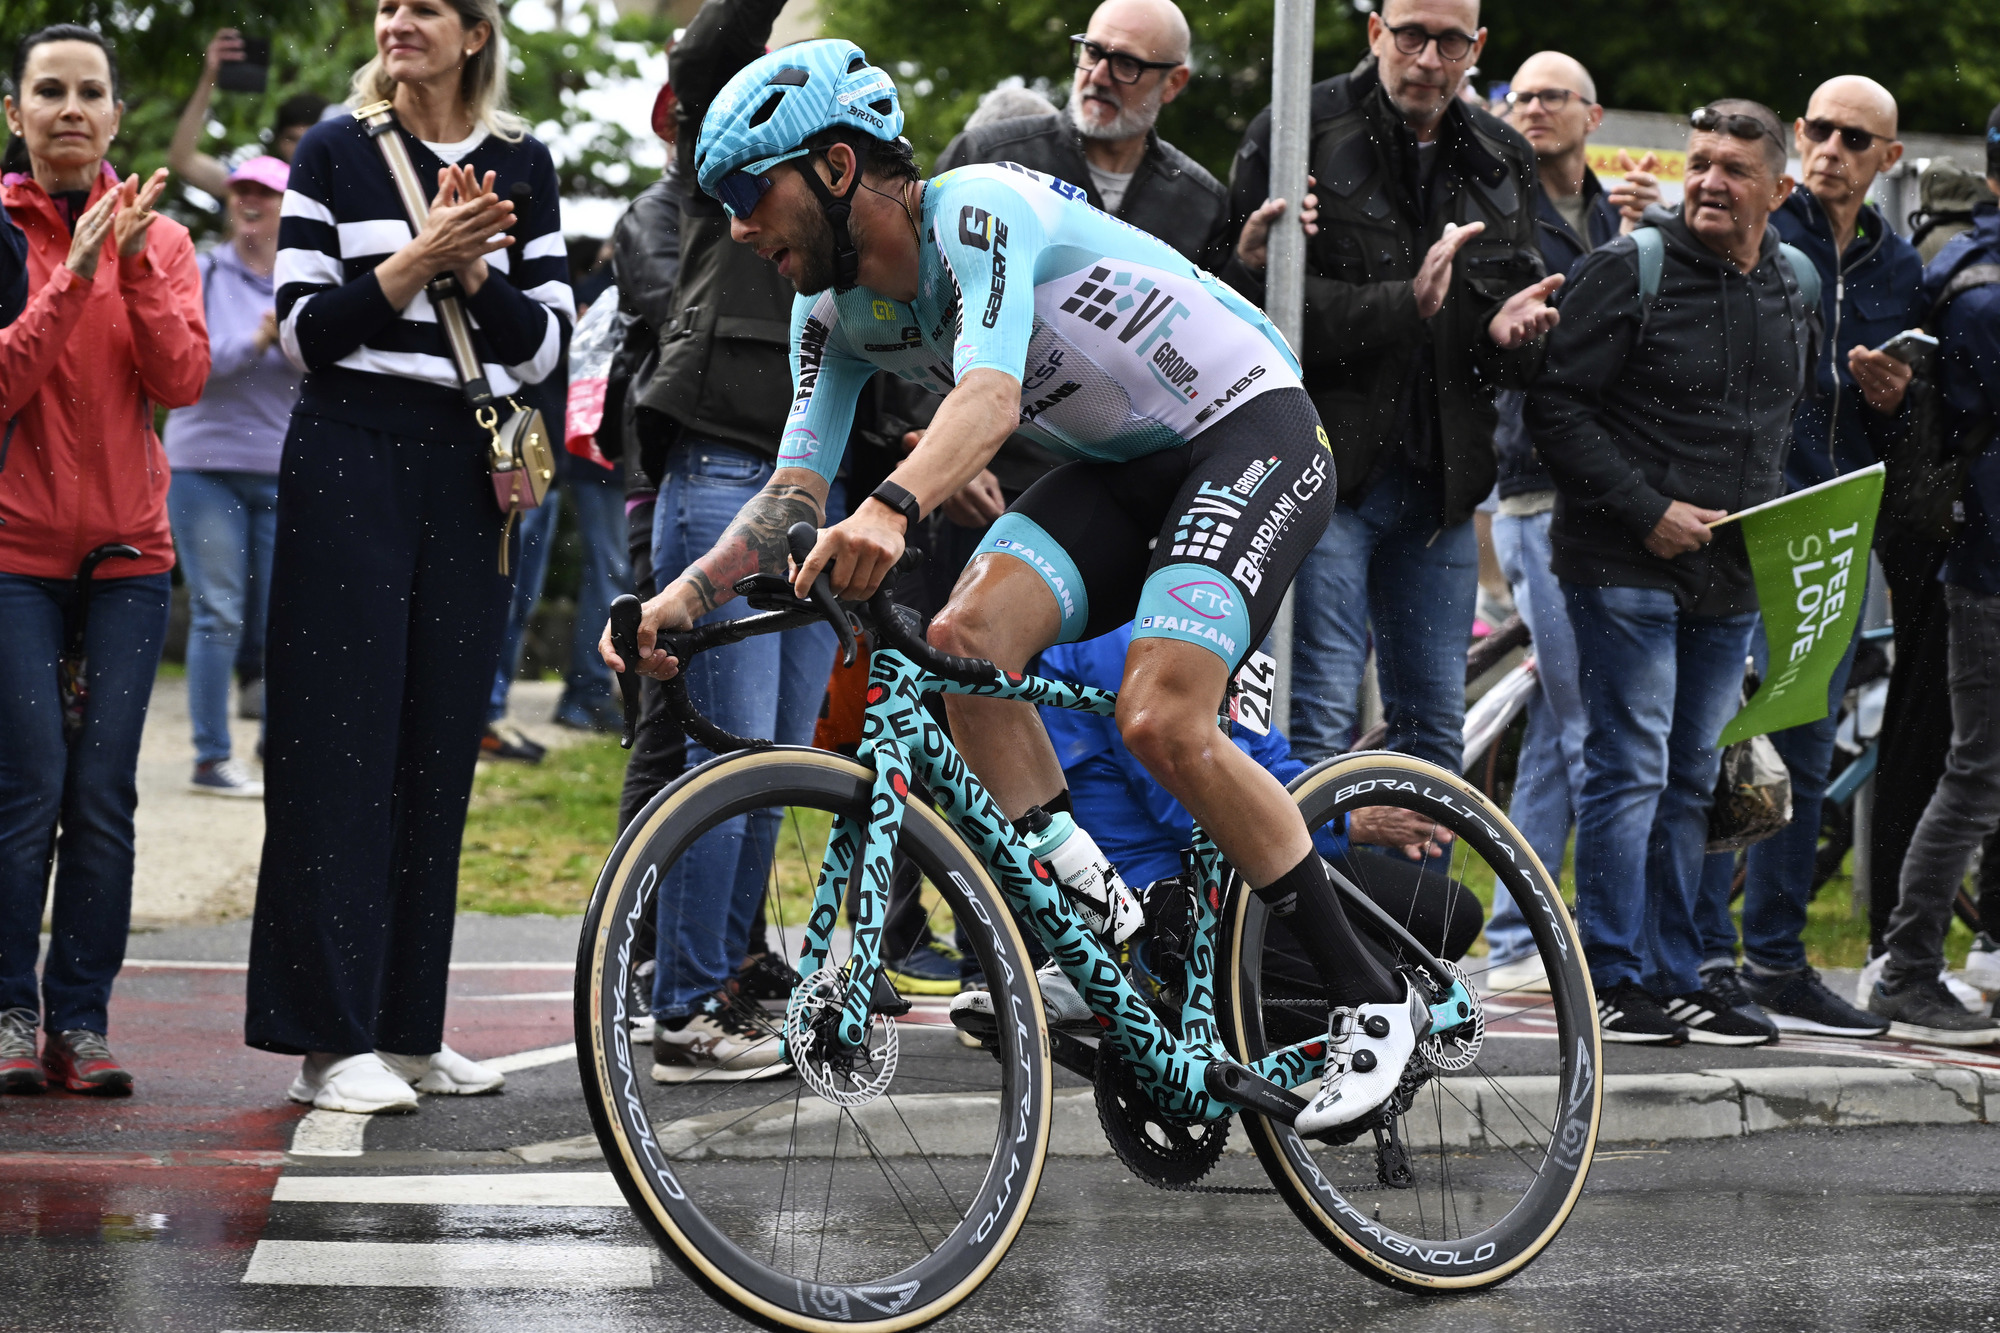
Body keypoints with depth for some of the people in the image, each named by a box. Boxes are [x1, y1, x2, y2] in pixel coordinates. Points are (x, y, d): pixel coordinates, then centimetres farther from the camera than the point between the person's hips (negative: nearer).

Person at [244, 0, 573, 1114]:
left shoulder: (523, 167, 10)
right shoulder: (337, 153, 3)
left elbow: (545, 344, 5)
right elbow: (307, 329, -4)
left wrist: (477, 268, -12)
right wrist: (421, 258, -15)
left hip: (469, 473, 3)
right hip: (350, 462, -3)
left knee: (440, 748, 5)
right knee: (343, 740, -7)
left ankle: (410, 1028, 11)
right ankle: (332, 1037, -7)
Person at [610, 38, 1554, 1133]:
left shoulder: (980, 208, -25)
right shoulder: (834, 315, 1)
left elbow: (992, 394, -41)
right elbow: (798, 485, -1)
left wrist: (891, 508, -59)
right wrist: (683, 596, -18)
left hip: (1252, 433, -8)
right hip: (1119, 469, 8)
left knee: (1160, 722, -25)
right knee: (968, 635, -20)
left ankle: (1370, 1000, -12)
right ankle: (1095, 924, -13)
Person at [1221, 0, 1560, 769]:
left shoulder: (1502, 166, 13)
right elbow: (1257, 299, -15)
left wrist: (1510, 336, -9)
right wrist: (1402, 306, -24)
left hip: (1439, 482, 6)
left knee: (1436, 728, 9)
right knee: (1316, 723, -9)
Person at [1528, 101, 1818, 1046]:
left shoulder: (1796, 290, 11)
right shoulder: (1630, 270, -8)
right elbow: (1557, 405, -11)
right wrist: (1647, 512, -15)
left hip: (1731, 578, 6)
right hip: (1625, 566, -6)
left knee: (1691, 781, 11)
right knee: (1630, 771, -7)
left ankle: (1676, 980, 17)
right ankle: (1614, 984, -2)